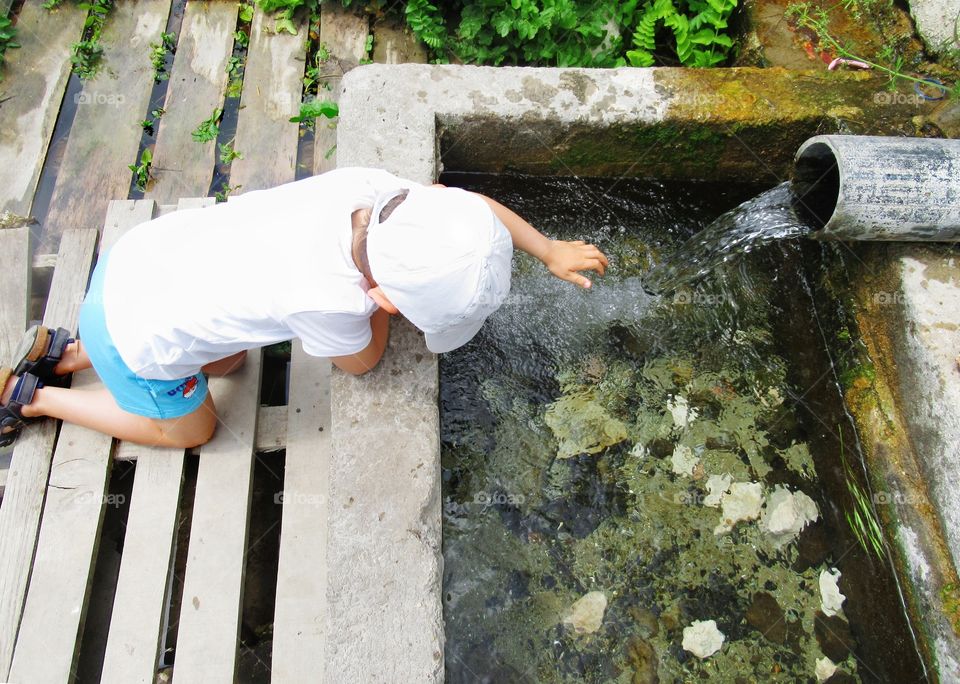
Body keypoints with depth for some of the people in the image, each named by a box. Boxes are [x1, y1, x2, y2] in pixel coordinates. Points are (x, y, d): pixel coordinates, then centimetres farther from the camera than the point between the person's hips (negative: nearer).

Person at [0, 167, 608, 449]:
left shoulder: (364, 186, -21)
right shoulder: (329, 302, -38)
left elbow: (472, 204, -2)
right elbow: (362, 361, -11)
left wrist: (550, 250, 3)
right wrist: (384, 301, -1)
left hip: (140, 258, 6)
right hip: (136, 337, -6)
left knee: (226, 363, 31)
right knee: (190, 429, 20)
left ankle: (62, 354, 35)